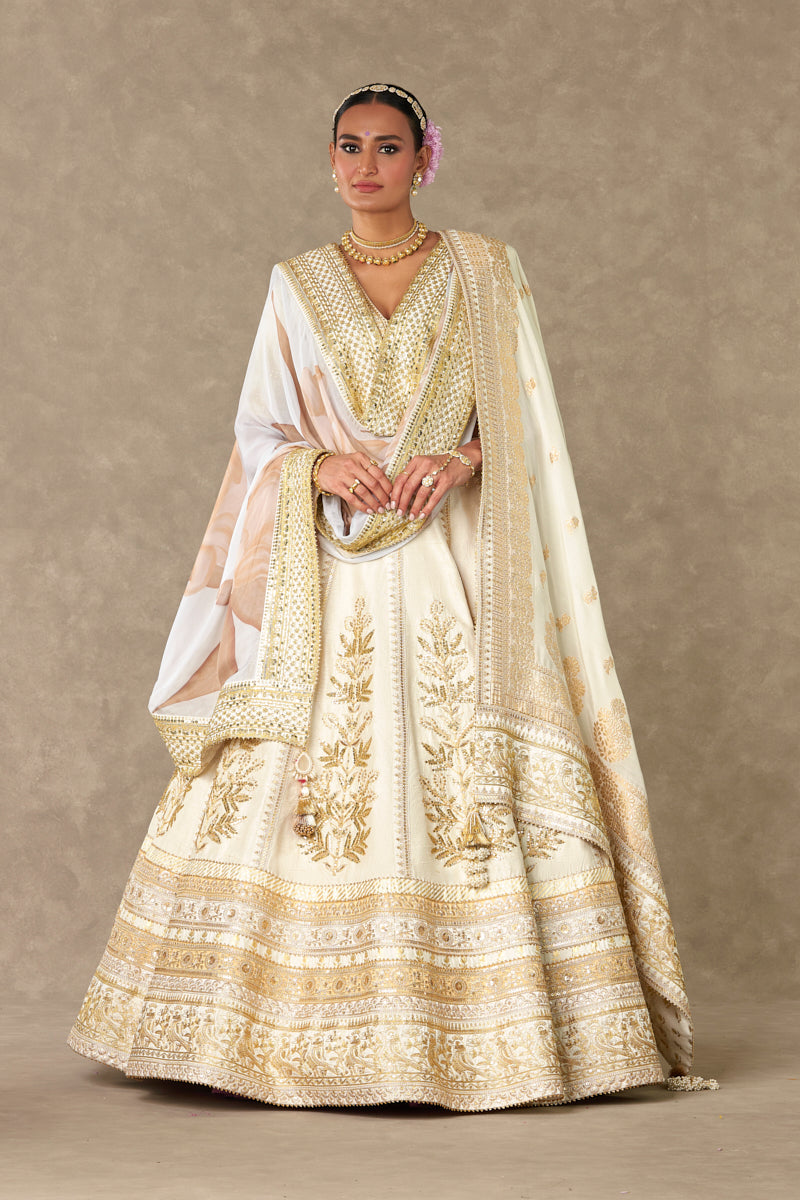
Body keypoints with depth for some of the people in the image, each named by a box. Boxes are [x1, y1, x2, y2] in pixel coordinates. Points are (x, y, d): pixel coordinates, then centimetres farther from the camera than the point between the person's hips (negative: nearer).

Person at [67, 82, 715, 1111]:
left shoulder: (484, 273, 8)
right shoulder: (295, 286, 13)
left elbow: (525, 416, 3)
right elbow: (259, 427, 9)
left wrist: (461, 457, -17)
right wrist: (321, 465, -12)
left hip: (453, 570, -1)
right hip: (328, 576, 2)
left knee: (468, 778, -8)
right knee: (304, 771, -4)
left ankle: (489, 1019, -1)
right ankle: (301, 1020, 3)